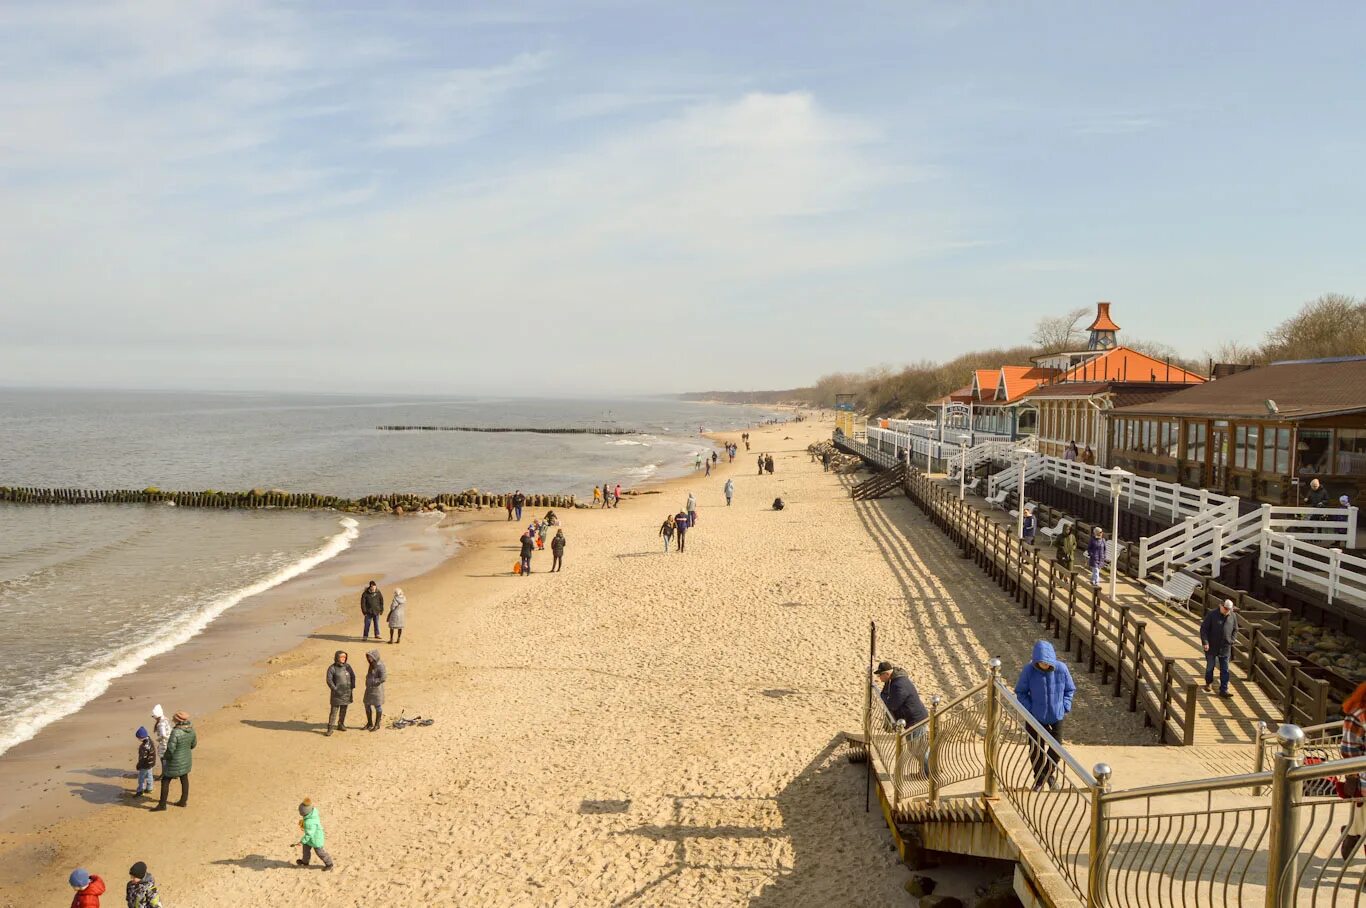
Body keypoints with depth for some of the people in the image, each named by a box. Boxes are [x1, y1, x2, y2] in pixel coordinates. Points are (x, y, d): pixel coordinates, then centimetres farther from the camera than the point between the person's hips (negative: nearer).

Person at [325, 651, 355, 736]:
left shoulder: (347, 667, 4)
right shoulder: (332, 668, -9)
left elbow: (353, 677, 12)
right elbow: (329, 680, -12)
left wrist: (352, 688, 5)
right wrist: (335, 690, -16)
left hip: (347, 693, 4)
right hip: (337, 693, -4)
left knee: (343, 710, 11)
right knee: (334, 711, -7)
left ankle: (341, 725, 24)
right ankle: (330, 728, -4)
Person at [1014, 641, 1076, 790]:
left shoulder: (1061, 669, -15)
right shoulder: (1028, 671, -19)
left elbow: (1070, 689, 2)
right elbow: (1020, 692, -5)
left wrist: (1065, 707, -7)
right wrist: (1029, 709, -14)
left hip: (1056, 717, 1)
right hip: (1035, 718, -1)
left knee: (1056, 749, 11)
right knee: (1036, 750, 8)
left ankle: (1049, 774, 39)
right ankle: (1039, 778, 31)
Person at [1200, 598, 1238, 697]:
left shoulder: (1233, 616, -1)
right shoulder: (1211, 614, -12)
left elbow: (1235, 630, 12)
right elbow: (1203, 628, -11)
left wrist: (1231, 641, -1)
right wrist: (1205, 642, -18)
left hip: (1225, 648, 2)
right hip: (1211, 647, -2)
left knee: (1224, 670, 1)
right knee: (1210, 667, 14)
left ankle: (1224, 690, 5)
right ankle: (1208, 683, 37)